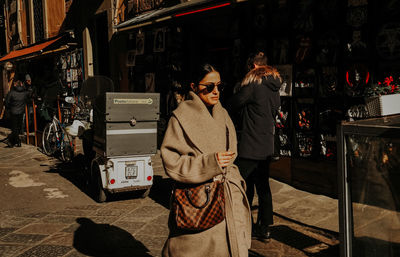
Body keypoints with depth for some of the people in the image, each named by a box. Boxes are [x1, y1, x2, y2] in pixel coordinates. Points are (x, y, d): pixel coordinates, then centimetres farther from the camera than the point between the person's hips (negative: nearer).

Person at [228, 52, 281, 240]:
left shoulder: (253, 84, -14)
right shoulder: (274, 86, 10)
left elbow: (233, 104, -8)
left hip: (250, 145, -8)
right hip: (267, 145, 8)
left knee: (243, 186, 1)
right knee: (263, 186, 14)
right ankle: (264, 227, 21)